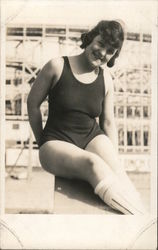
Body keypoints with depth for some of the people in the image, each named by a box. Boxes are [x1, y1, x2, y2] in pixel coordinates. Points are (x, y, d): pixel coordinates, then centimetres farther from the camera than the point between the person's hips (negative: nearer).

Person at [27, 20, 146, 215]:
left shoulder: (106, 79, 6)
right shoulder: (57, 66, -6)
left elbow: (108, 123, 11)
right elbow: (33, 104, 3)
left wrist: (115, 161, 5)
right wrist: (43, 144, 9)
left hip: (92, 138, 4)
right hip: (57, 142, -4)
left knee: (117, 172, -28)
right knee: (93, 163, -36)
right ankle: (135, 214, -47)